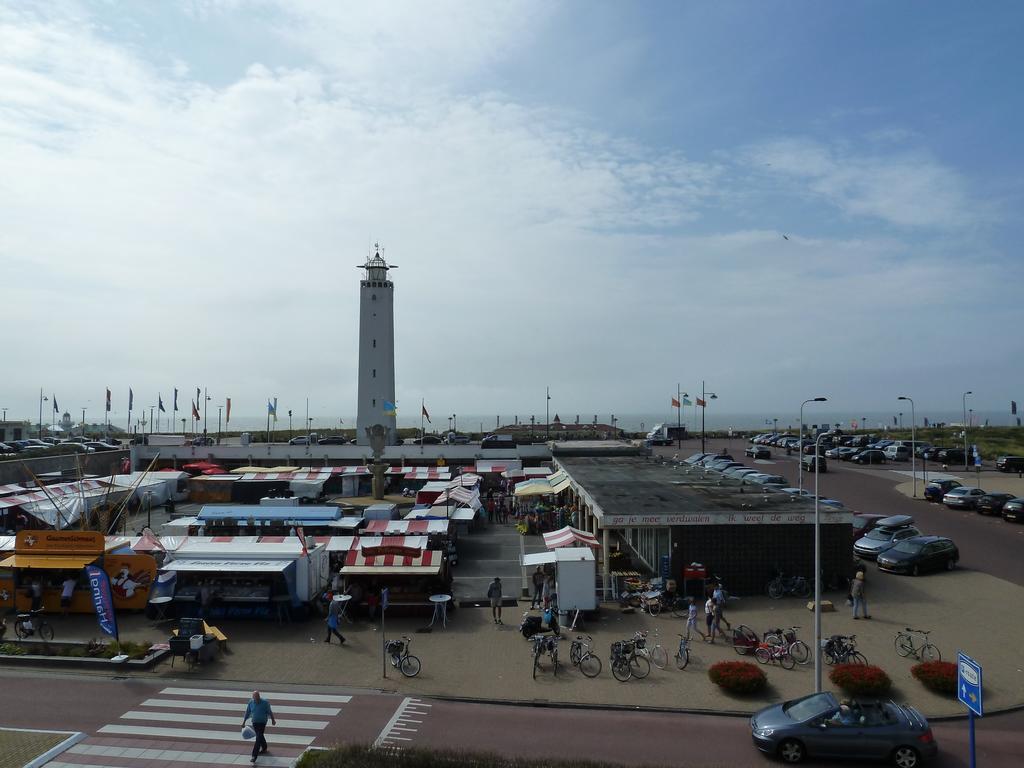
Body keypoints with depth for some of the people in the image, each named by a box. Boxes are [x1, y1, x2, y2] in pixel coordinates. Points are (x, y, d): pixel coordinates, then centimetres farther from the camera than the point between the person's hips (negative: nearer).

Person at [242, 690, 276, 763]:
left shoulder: (265, 702, -17)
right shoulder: (250, 702, -8)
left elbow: (269, 712, -6)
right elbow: (247, 713, 4)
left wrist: (273, 720, 3)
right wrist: (244, 722, 6)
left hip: (262, 722, -5)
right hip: (254, 722, 5)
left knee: (258, 739, -11)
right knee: (260, 736, 21)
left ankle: (254, 756, -10)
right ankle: (264, 748, 43)